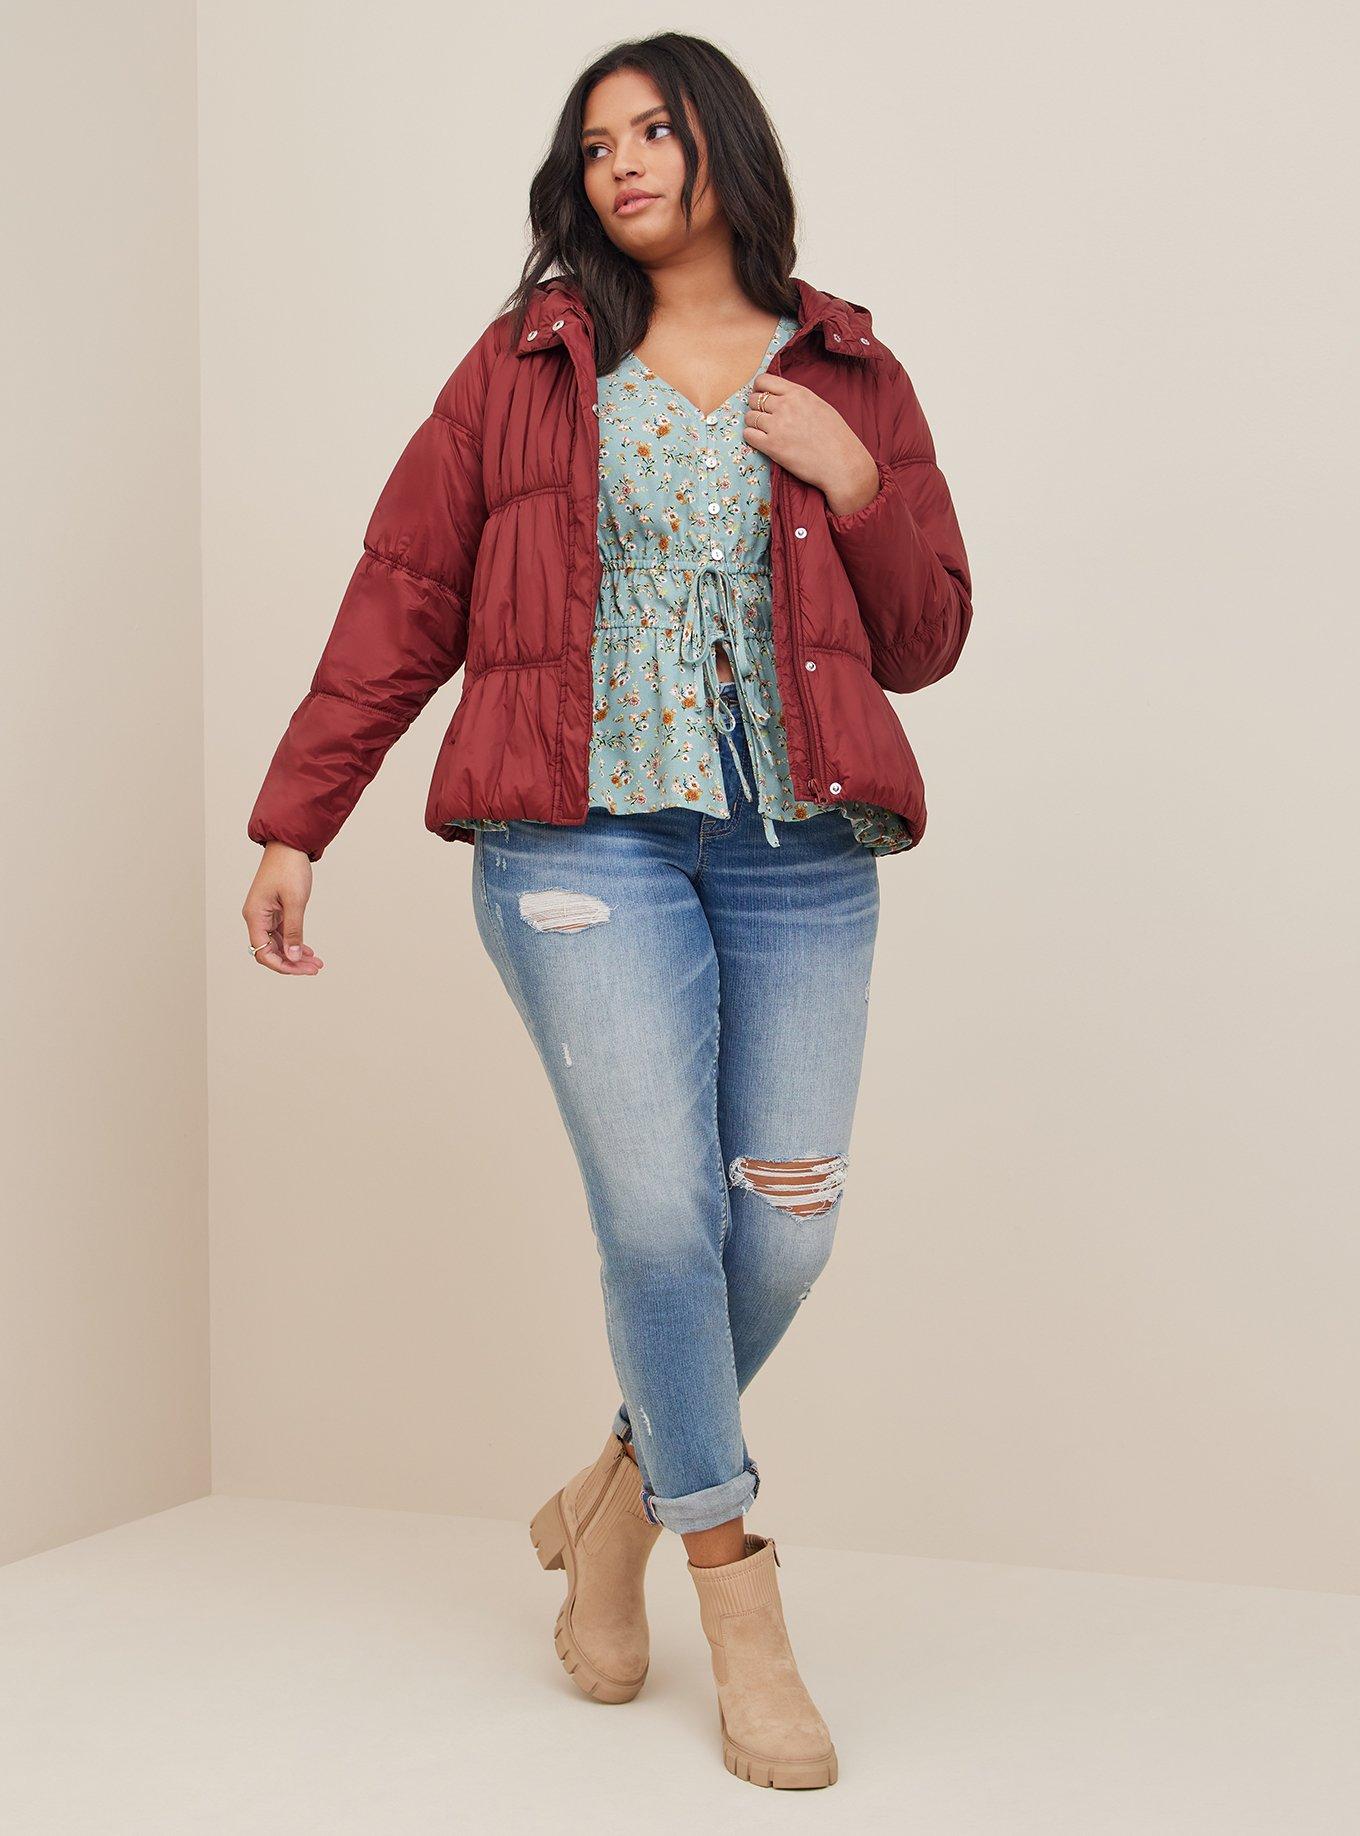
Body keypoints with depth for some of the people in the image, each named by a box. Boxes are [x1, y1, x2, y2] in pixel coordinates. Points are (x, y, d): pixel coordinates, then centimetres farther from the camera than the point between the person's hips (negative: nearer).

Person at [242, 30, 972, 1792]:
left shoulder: (851, 377, 14)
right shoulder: (526, 361, 10)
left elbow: (923, 642, 14)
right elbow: (402, 602, 8)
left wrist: (858, 487, -4)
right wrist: (293, 823, 4)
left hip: (799, 851, 2)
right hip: (584, 835, -2)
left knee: (785, 1225, -2)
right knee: (659, 1208, -12)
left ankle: (619, 1497, 26)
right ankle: (742, 1611, 5)